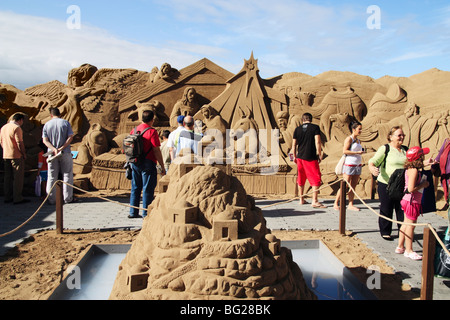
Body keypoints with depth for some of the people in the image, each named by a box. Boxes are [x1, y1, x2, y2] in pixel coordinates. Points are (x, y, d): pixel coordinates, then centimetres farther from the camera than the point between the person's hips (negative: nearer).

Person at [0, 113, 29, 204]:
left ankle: (7, 197, 17)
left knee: (8, 177, 13)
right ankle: (17, 198, -2)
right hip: (16, 156, -8)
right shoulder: (17, 128, -14)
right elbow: (19, 143, -17)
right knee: (18, 177, -3)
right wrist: (24, 153, -8)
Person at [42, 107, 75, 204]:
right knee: (67, 175, 6)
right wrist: (62, 148, -13)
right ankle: (67, 198, 7)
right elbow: (70, 137, -9)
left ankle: (51, 199, 10)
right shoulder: (66, 123, 0)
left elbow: (45, 140, -5)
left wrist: (54, 149, -15)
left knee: (52, 177, 8)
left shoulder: (46, 125, 4)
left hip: (52, 153, 2)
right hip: (65, 153, -2)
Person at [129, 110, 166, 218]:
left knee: (135, 188, 14)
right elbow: (156, 150, -14)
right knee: (148, 189, 1)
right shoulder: (152, 131, -11)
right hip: (148, 164, -7)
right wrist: (162, 166, -9)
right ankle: (146, 213, 5)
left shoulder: (134, 130, 9)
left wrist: (131, 163, 23)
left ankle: (133, 212, 19)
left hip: (135, 163, 7)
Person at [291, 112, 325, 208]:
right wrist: (319, 154, -3)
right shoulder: (315, 127, -3)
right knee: (316, 179, 0)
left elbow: (294, 145, 7)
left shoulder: (297, 129, 7)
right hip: (311, 157, -4)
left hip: (300, 157, 4)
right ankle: (315, 201, -6)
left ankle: (301, 199, 25)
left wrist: (295, 157, 17)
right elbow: (317, 142, -11)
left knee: (301, 179, 16)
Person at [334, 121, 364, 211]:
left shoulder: (358, 141, 16)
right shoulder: (349, 139, -7)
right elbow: (345, 151, -15)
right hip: (349, 165, -7)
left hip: (358, 165, 7)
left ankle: (350, 205, 12)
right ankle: (336, 203, 3)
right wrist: (357, 152, -19)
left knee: (353, 186, 7)